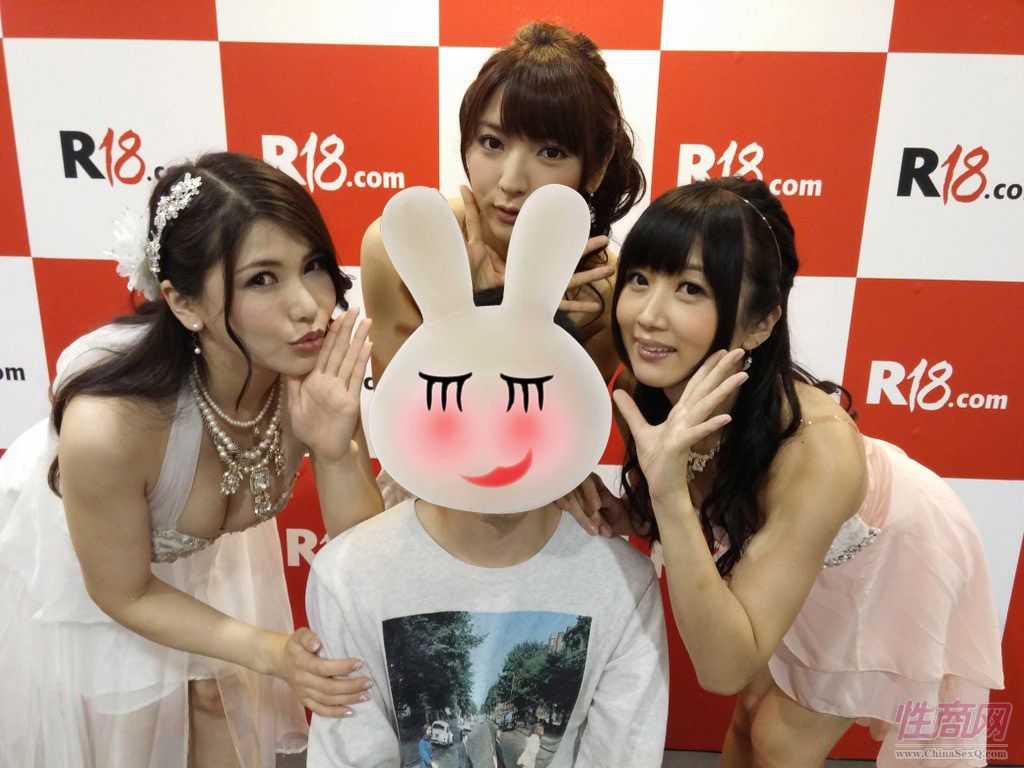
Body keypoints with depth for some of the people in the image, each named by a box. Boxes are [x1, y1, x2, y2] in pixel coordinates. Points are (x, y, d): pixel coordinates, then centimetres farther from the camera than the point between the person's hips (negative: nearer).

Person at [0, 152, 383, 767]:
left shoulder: (323, 372, -31)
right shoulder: (108, 423, -42)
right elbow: (123, 593, -21)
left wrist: (334, 452, -41)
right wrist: (269, 651, -28)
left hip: (204, 550, 3)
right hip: (71, 563, -3)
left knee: (218, 700, 22)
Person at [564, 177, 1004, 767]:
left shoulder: (816, 447, -43)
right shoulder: (659, 393, -25)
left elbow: (725, 667, -39)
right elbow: (685, 527, -7)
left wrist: (671, 495, -51)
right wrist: (611, 512, -28)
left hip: (897, 568, -4)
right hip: (782, 558, 5)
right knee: (754, 708, 21)